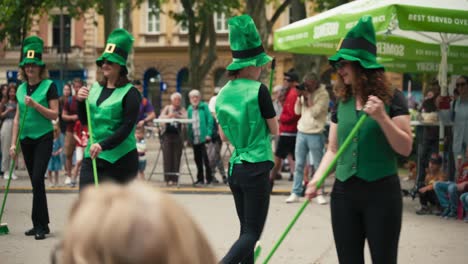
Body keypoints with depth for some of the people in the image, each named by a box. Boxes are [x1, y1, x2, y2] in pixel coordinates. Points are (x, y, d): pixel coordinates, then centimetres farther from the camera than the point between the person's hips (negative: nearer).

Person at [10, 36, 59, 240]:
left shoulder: (49, 86, -7)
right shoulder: (21, 89, 9)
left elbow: (54, 115, -9)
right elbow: (17, 118, 12)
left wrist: (35, 104, -21)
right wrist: (13, 144, 7)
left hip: (43, 138, -6)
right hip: (26, 139, 6)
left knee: (37, 179, -15)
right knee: (35, 181, 9)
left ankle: (39, 225, -10)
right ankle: (42, 224, 17)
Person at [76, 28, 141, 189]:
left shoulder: (130, 93, -8)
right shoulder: (95, 88, 9)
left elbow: (127, 127, -17)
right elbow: (84, 121, 14)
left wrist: (103, 145, -26)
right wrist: (81, 102, -4)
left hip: (121, 158, -5)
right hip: (92, 156, 5)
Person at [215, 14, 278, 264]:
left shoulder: (224, 93, 7)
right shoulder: (258, 89, -12)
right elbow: (274, 130, -3)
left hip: (235, 167, 7)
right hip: (256, 168, -7)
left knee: (246, 229, 15)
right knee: (252, 233, -3)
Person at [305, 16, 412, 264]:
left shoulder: (392, 98, -6)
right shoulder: (342, 103, 7)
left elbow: (405, 148, -10)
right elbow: (333, 150, 11)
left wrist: (381, 117, -22)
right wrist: (316, 178, -5)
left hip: (382, 191, -4)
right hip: (344, 192, 5)